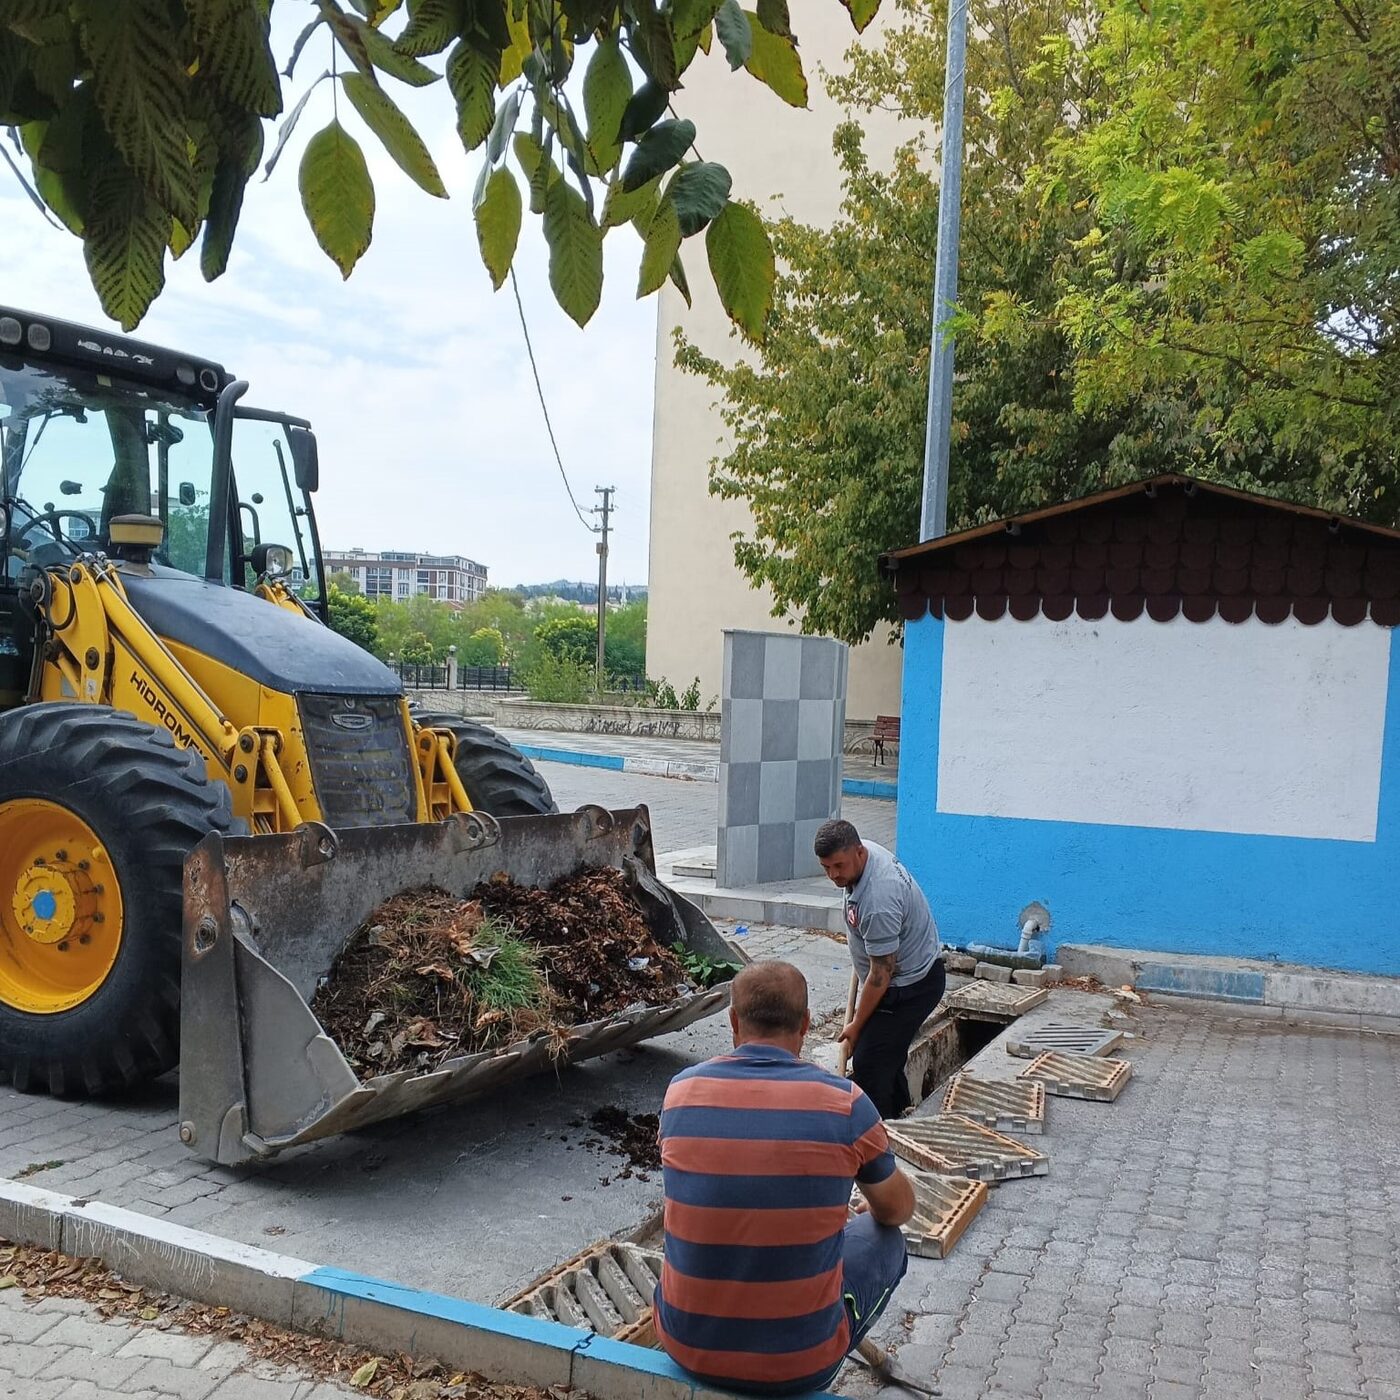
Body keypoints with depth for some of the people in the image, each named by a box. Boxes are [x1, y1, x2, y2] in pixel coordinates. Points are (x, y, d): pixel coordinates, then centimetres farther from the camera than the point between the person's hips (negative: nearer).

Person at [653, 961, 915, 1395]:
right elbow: (898, 1210, 7)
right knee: (885, 1240, 23)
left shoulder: (681, 1091, -7)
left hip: (685, 1347, 3)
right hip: (799, 1361, -3)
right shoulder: (845, 1103, -13)